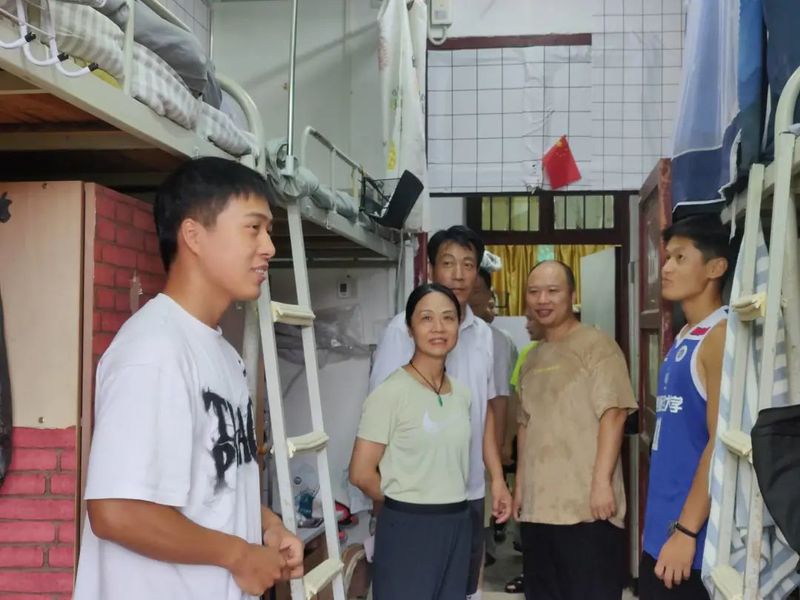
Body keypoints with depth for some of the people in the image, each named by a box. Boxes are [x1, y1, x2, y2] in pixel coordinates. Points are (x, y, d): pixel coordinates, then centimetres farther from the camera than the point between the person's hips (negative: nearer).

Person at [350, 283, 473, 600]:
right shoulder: (391, 392, -13)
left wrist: (448, 503, 6)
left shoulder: (461, 392, 8)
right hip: (408, 528, -6)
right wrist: (404, 502, 0)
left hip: (457, 525, 6)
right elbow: (361, 473, -13)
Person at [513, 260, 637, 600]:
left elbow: (613, 414, -14)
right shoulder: (531, 359, 17)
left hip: (588, 506, -7)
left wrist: (602, 482, -19)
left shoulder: (596, 345, -6)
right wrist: (520, 485, 16)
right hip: (537, 505, 7)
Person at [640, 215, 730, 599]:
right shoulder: (684, 338, 12)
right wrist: (666, 527, 15)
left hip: (693, 536, -8)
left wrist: (686, 530, -19)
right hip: (659, 529, 8)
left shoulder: (720, 337, -14)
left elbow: (721, 442, -19)